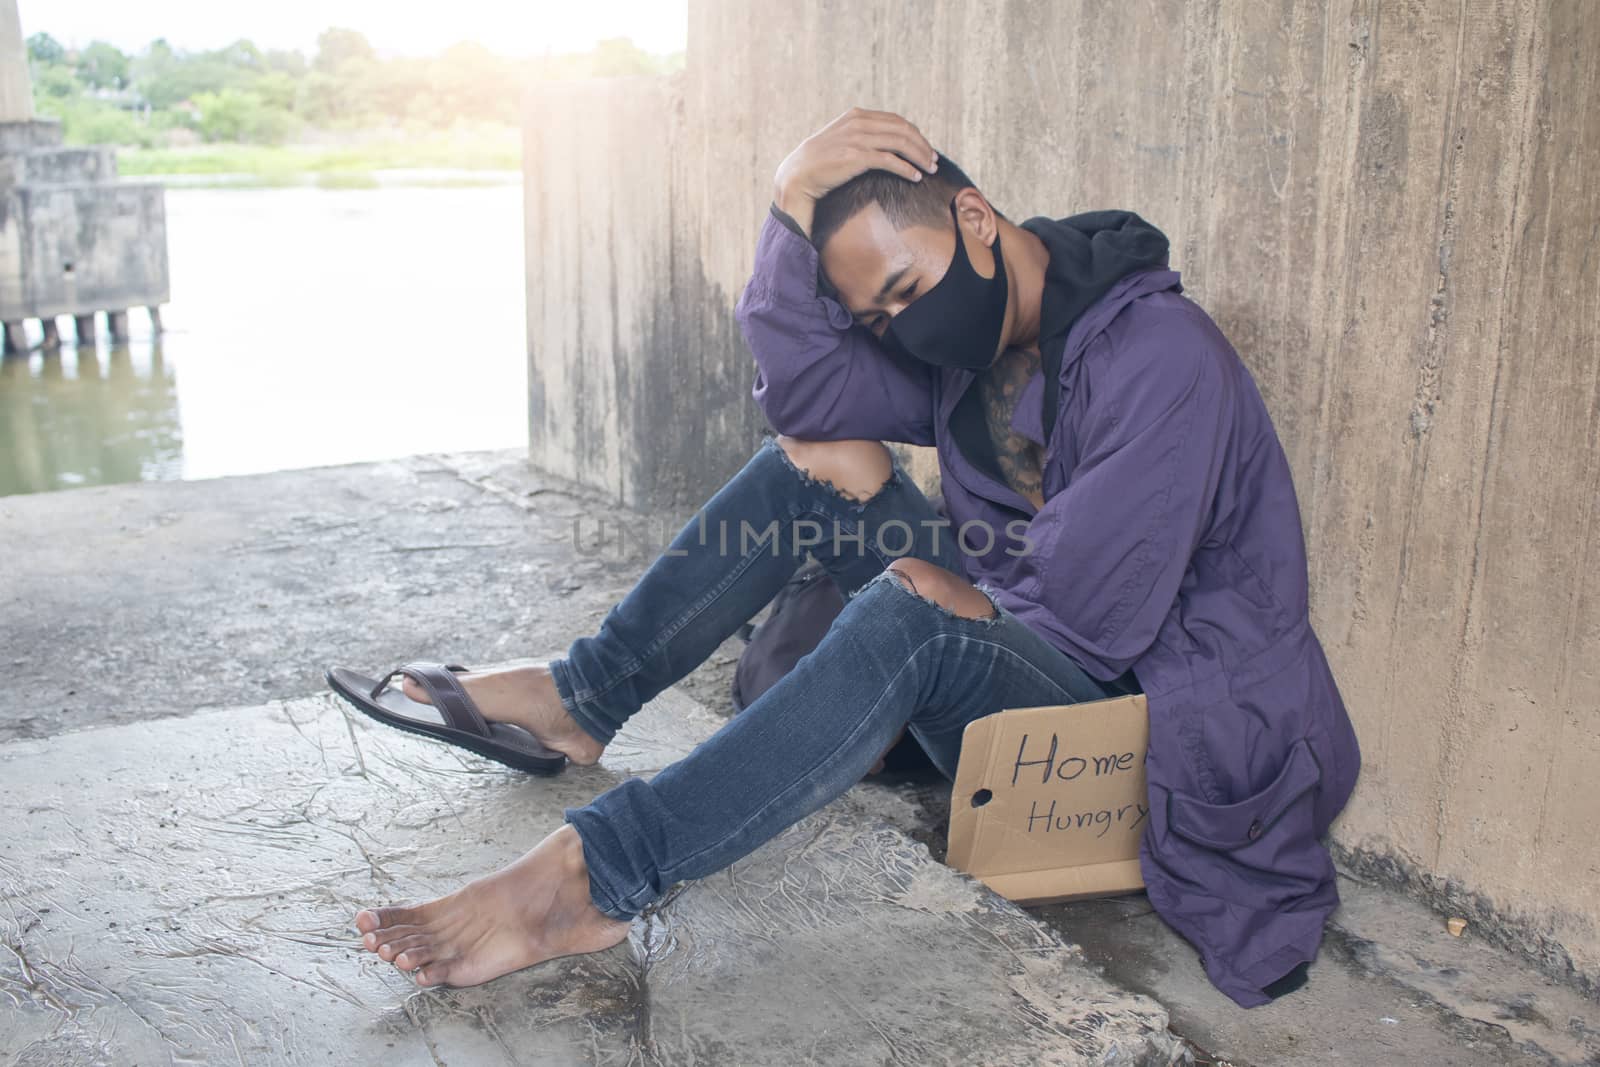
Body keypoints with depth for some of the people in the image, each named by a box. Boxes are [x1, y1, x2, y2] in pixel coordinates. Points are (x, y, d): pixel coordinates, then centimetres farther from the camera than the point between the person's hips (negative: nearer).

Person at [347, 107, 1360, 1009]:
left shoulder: (1161, 357, -24)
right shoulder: (971, 325, 3)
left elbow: (1093, 609, -28)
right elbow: (805, 391, -5)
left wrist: (968, 595, -10)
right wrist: (794, 211, -16)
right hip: (1006, 634, 8)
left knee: (901, 624, -37)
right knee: (808, 463, 0)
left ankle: (591, 878, -36)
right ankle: (585, 696, 0)